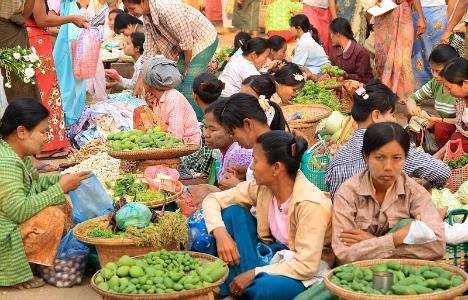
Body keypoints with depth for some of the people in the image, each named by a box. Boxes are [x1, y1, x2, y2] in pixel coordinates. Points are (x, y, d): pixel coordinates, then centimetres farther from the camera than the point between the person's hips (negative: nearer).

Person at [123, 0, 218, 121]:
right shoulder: (146, 17, -2)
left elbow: (187, 41, -26)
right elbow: (150, 49, 5)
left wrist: (186, 67, -13)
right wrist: (141, 80, 2)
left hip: (203, 39, -9)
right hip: (185, 45, 9)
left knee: (188, 89, -15)